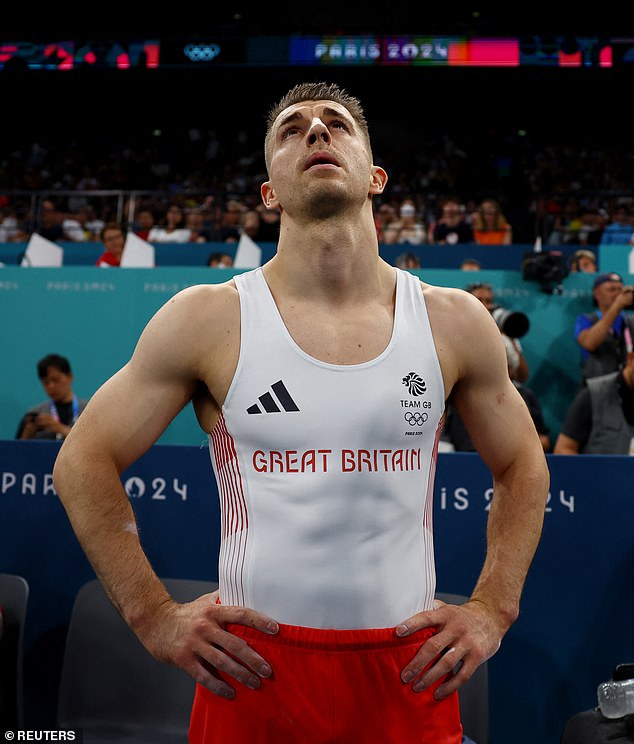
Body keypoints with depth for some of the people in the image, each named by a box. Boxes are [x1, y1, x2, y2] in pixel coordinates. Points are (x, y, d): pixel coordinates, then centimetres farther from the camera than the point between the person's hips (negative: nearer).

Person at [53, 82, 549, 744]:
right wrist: (155, 617, -5)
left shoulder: (455, 322, 0)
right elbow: (82, 463, 0)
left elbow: (523, 469, 13)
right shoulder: (206, 319, -6)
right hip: (251, 669, -1)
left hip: (409, 671, 2)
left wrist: (492, 609, 3)